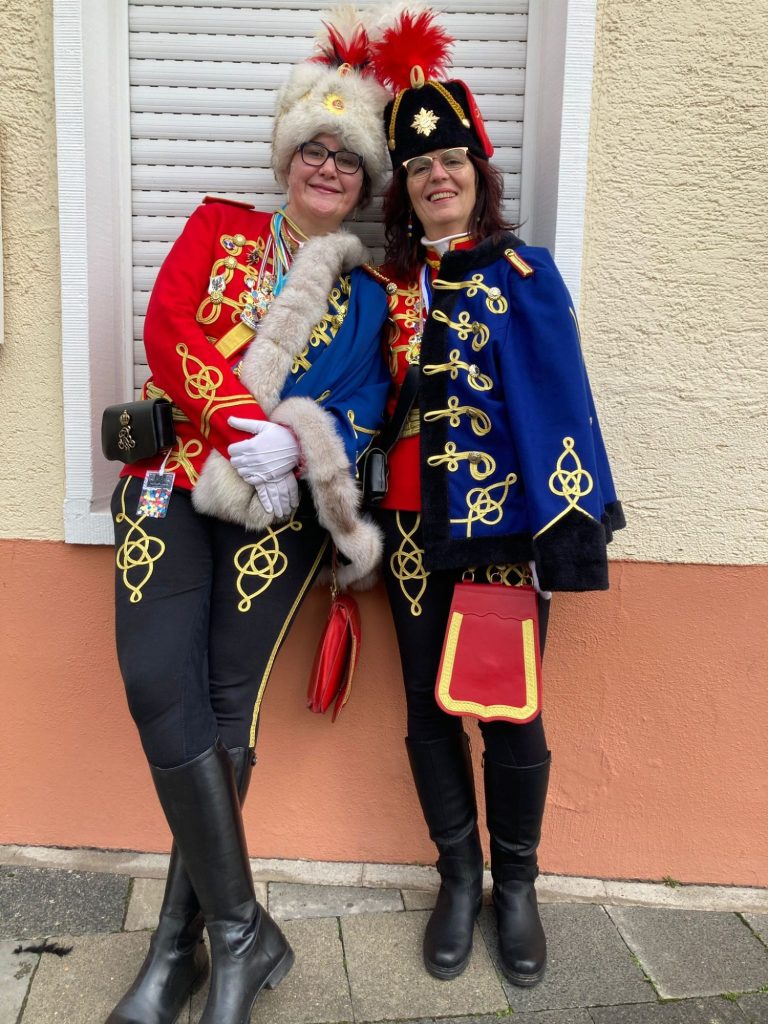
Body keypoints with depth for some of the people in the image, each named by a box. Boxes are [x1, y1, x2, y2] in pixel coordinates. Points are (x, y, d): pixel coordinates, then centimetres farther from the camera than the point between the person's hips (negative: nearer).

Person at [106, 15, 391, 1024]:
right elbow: (166, 330, 1)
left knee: (227, 702, -9)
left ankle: (179, 942, 6)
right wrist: (246, 424, -13)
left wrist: (294, 448, -14)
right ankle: (240, 932, -4)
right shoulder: (220, 227, 16)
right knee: (159, 683, -16)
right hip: (173, 478, 1)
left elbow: (362, 409, 7)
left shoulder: (368, 293, 16)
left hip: (282, 500, 0)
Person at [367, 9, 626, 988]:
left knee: (511, 707, 3)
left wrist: (570, 525, -11)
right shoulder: (389, 284, 10)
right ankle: (458, 877, 30)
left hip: (504, 520, -3)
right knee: (428, 706, 10)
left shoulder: (523, 272, 0)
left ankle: (516, 885, 27)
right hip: (413, 526, 4)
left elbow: (561, 400, -5)